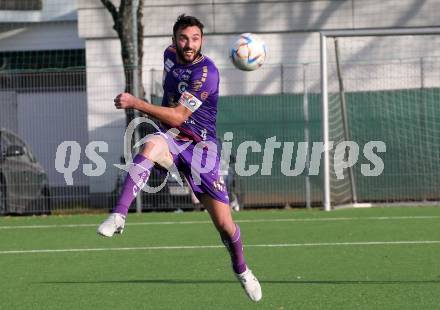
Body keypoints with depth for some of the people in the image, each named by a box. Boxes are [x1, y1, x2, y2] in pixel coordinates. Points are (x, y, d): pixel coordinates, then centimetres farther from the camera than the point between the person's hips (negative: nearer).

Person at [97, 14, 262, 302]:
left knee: (224, 223, -4)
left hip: (201, 145, -3)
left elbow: (177, 117, -24)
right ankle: (118, 217, -44)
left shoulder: (206, 72, -20)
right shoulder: (170, 55, 1)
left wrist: (136, 103, -27)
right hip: (171, 137, 3)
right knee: (151, 146, -38)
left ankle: (241, 269, 28)